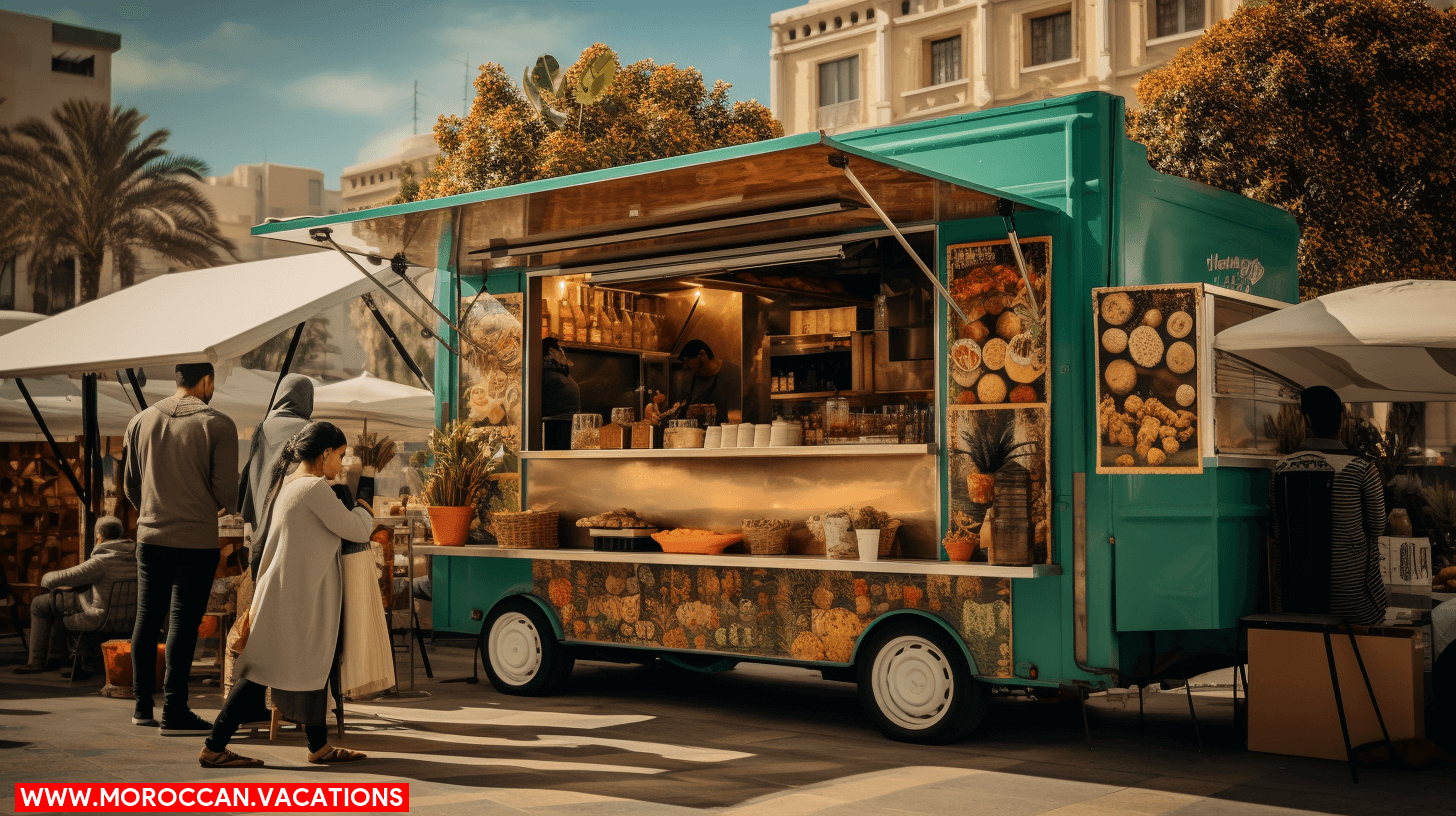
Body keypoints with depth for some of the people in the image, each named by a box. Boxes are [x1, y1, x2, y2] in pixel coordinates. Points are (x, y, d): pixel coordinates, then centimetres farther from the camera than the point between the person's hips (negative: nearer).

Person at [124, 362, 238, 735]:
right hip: (196, 540, -5)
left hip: (149, 536, 5)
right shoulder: (218, 425, -8)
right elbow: (226, 488, -11)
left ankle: (142, 704, 22)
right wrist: (221, 507, 12)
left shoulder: (141, 421, 6)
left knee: (147, 619, 14)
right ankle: (174, 711, 1)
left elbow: (130, 483, 12)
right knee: (182, 623, -1)